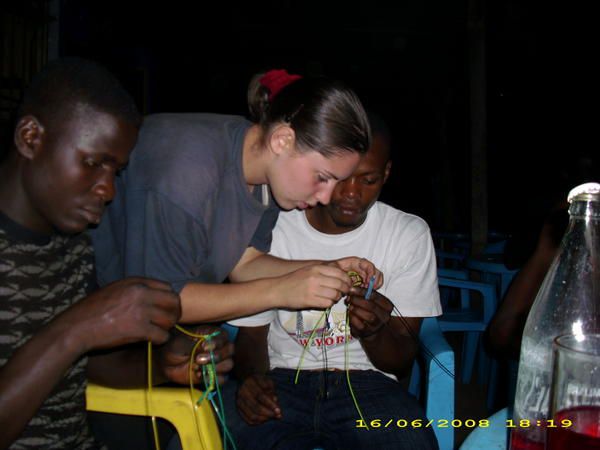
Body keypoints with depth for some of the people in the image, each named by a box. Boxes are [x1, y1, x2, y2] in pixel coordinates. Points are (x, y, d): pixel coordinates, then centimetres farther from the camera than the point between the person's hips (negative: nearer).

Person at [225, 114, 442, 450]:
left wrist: (374, 333, -25)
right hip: (282, 378, 0)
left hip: (365, 381, 0)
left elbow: (402, 363, -1)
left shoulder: (410, 235, -3)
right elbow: (252, 333, 6)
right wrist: (252, 377, -18)